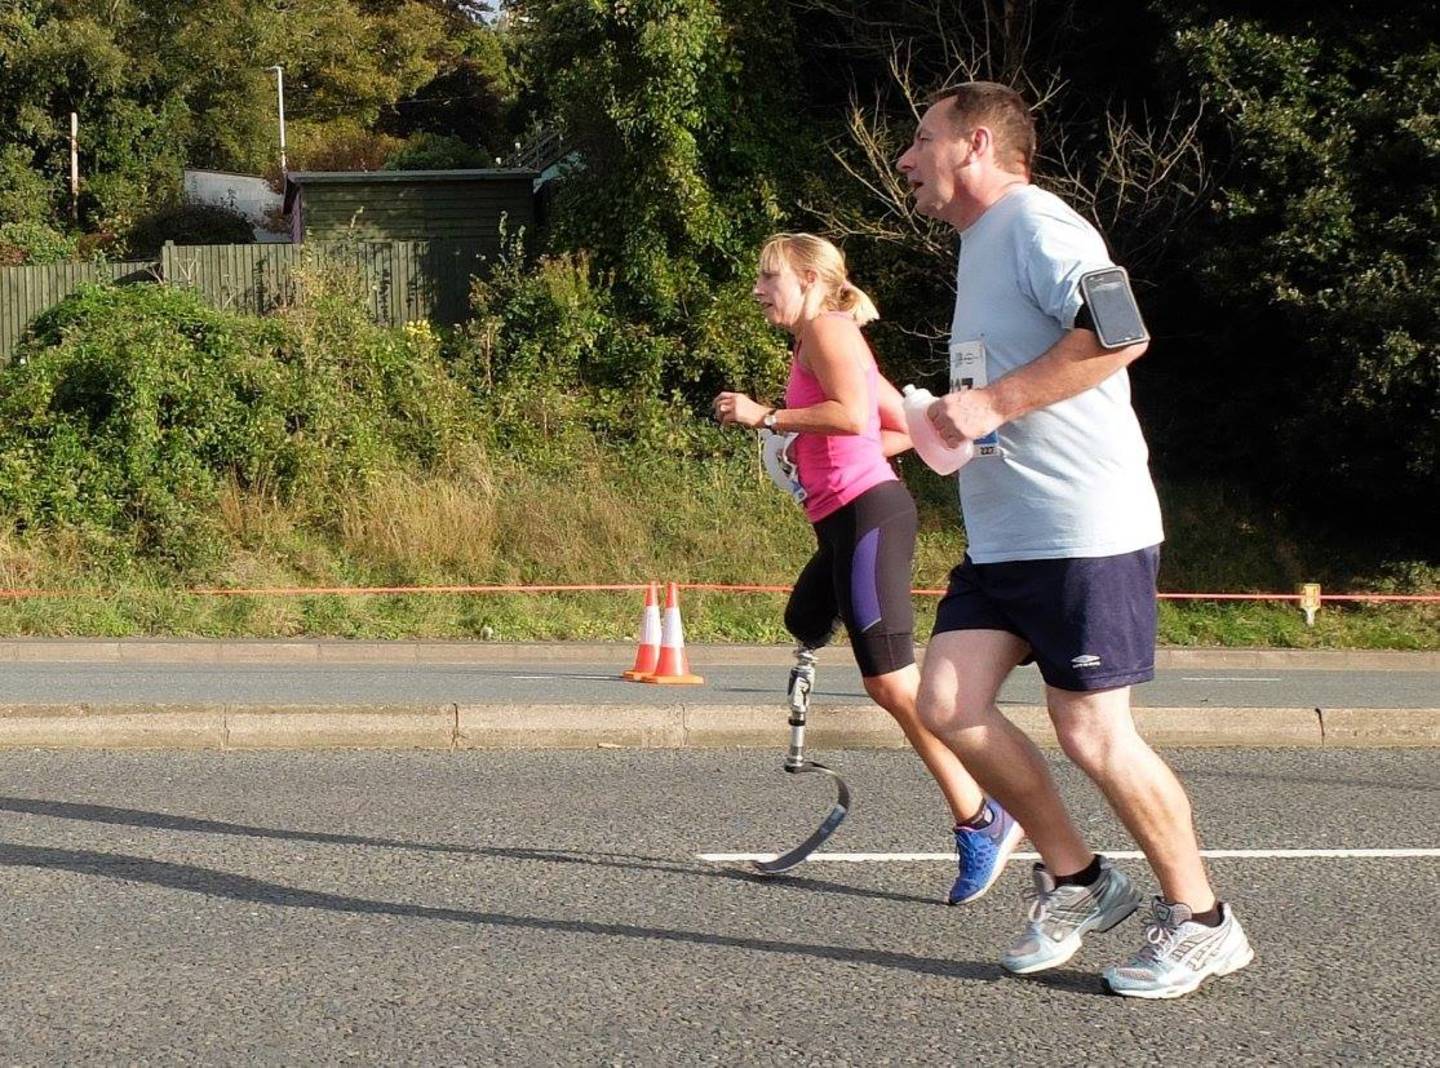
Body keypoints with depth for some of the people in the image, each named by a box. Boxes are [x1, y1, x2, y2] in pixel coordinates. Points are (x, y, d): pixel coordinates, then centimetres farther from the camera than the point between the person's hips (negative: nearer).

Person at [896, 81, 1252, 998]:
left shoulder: (1035, 222, -10)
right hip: (1002, 534, 9)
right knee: (950, 706, 0)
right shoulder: (980, 245, 20)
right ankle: (1078, 880, 15)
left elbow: (1119, 329, -25)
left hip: (1086, 528, -9)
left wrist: (992, 402, -22)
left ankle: (1201, 921, 11)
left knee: (1091, 731, -6)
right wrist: (950, 422, 16)